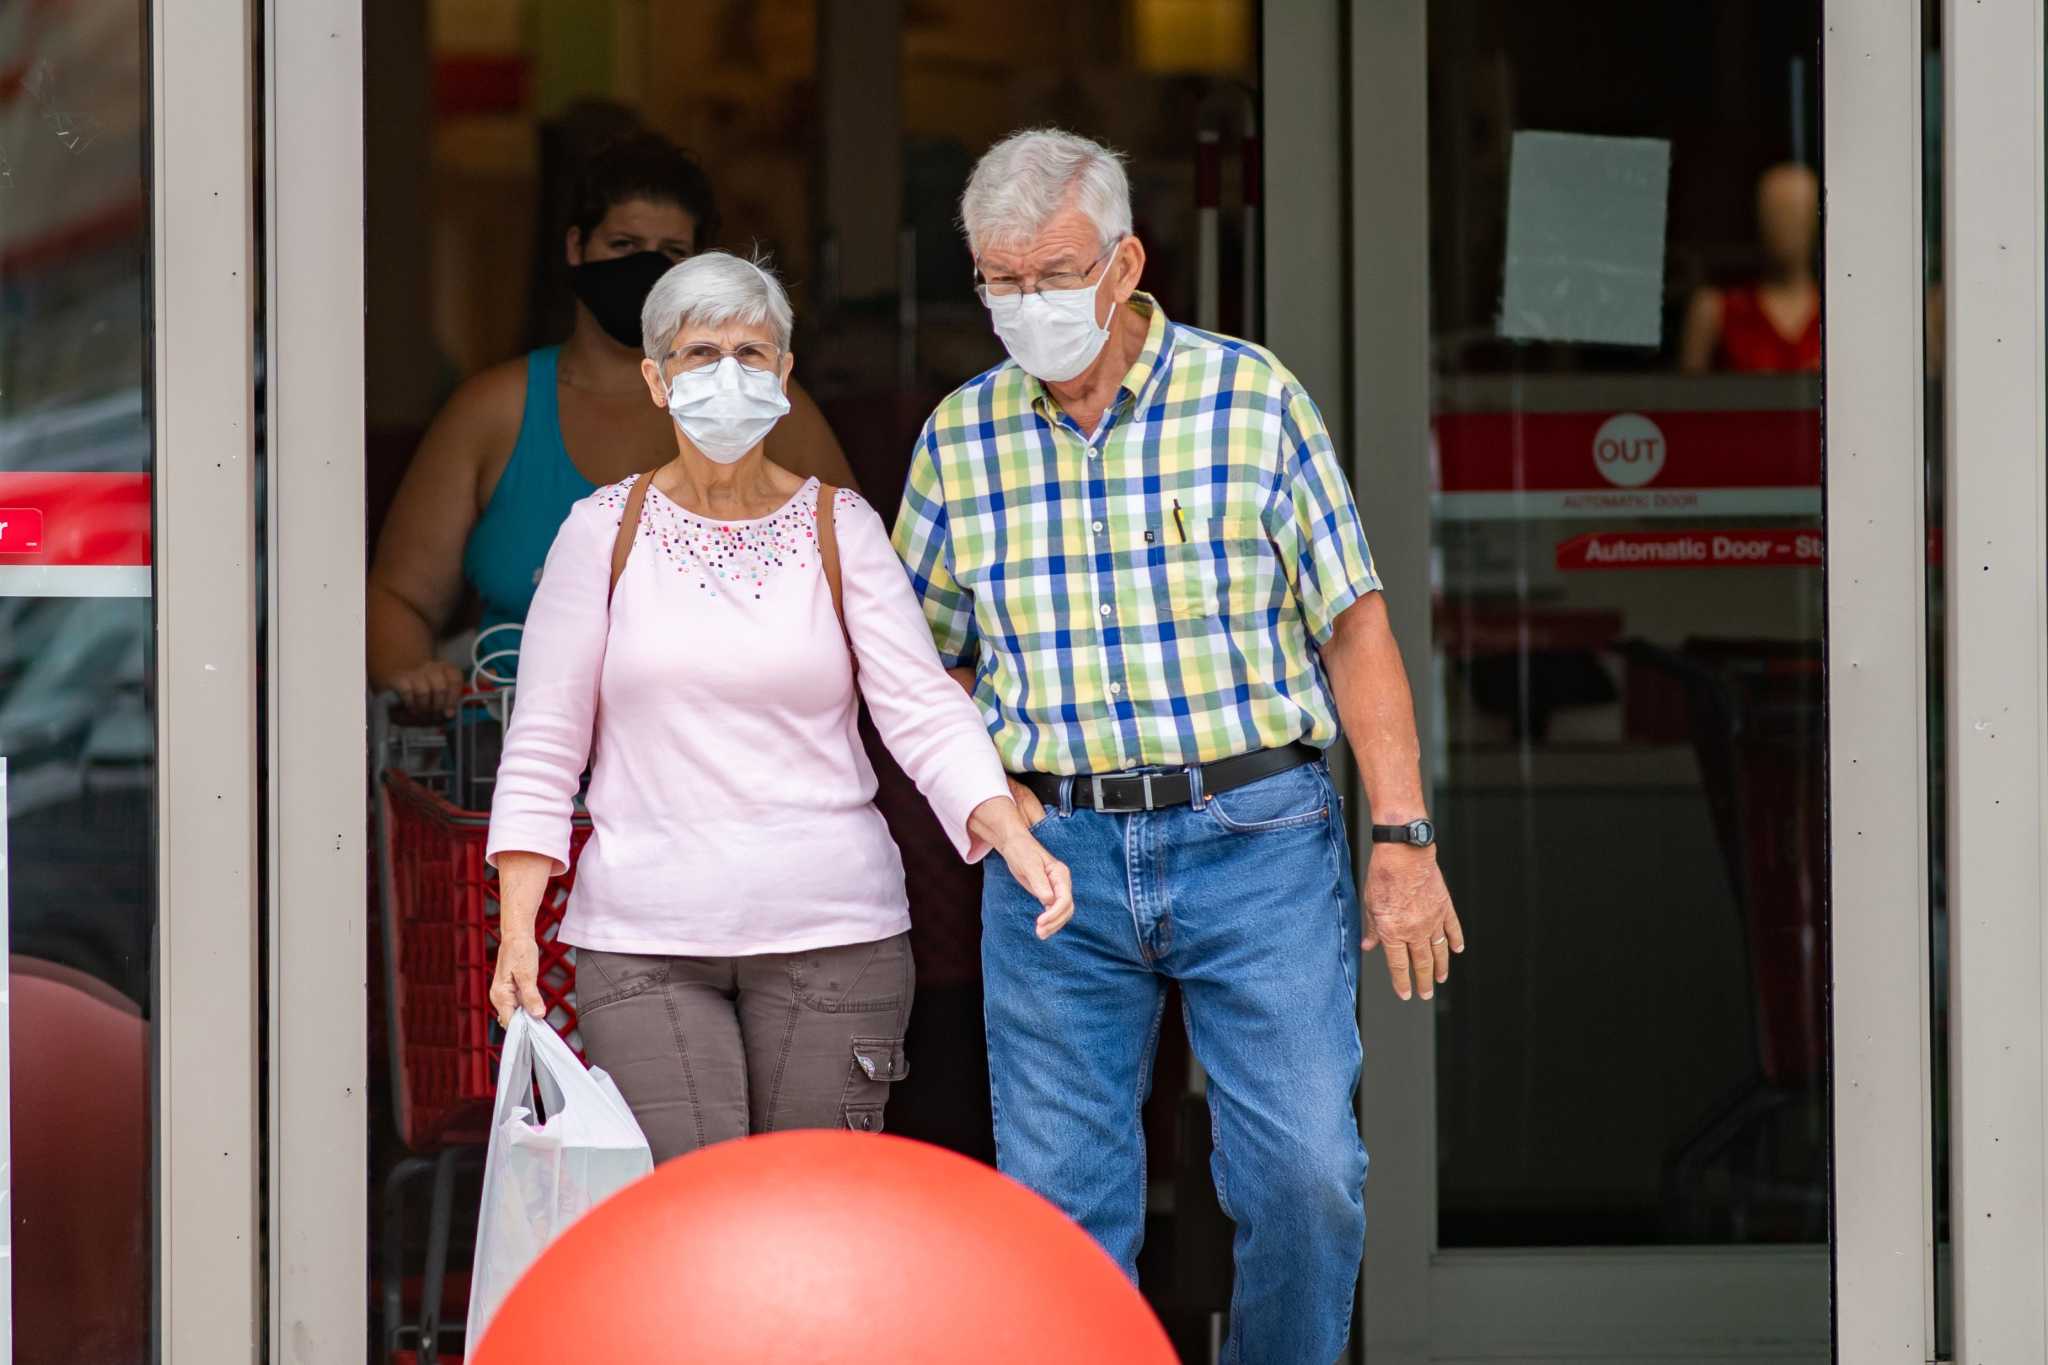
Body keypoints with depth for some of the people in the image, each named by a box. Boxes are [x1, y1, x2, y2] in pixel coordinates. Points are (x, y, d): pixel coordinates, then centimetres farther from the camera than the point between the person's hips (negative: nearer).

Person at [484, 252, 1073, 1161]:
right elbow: (544, 743, 4)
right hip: (642, 940, -1)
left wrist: (1014, 839, -20)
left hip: (830, 931, 1)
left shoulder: (841, 529, 5)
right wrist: (517, 931, -3)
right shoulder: (606, 531, 3)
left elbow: (923, 711, -3)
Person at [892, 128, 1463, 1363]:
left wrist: (1405, 839, -6)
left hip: (1255, 840, -2)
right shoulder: (961, 439, 6)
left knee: (1306, 1178, -8)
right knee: (1061, 1206, 2)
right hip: (1056, 849, 2)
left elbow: (1354, 625, -1)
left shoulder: (1253, 400, -1)